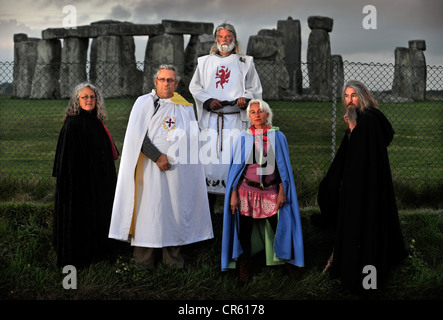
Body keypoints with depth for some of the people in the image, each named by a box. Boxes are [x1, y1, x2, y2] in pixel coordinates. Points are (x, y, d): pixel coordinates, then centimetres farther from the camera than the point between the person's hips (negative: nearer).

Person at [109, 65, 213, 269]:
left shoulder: (185, 108, 13)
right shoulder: (144, 103, 4)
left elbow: (194, 137, 12)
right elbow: (137, 135, -5)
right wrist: (157, 156, -15)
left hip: (178, 168, 3)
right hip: (150, 167, -3)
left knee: (176, 207, 3)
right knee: (149, 208, -2)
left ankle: (173, 256, 14)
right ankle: (145, 258, 7)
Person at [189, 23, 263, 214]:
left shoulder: (245, 63, 14)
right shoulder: (204, 62, 18)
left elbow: (255, 89, 10)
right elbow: (194, 87, 14)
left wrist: (245, 98, -12)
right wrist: (208, 101, -5)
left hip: (235, 119, -1)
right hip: (210, 119, 1)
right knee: (209, 157, -5)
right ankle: (209, 204, 2)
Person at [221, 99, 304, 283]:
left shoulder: (277, 136, 1)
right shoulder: (243, 138, 1)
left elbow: (282, 166, 3)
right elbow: (236, 167, 3)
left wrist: (282, 191, -3)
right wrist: (233, 195, -2)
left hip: (271, 192, 0)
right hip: (247, 191, 0)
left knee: (280, 228, 2)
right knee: (244, 232, 4)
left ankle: (289, 261, 24)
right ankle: (244, 272, 18)